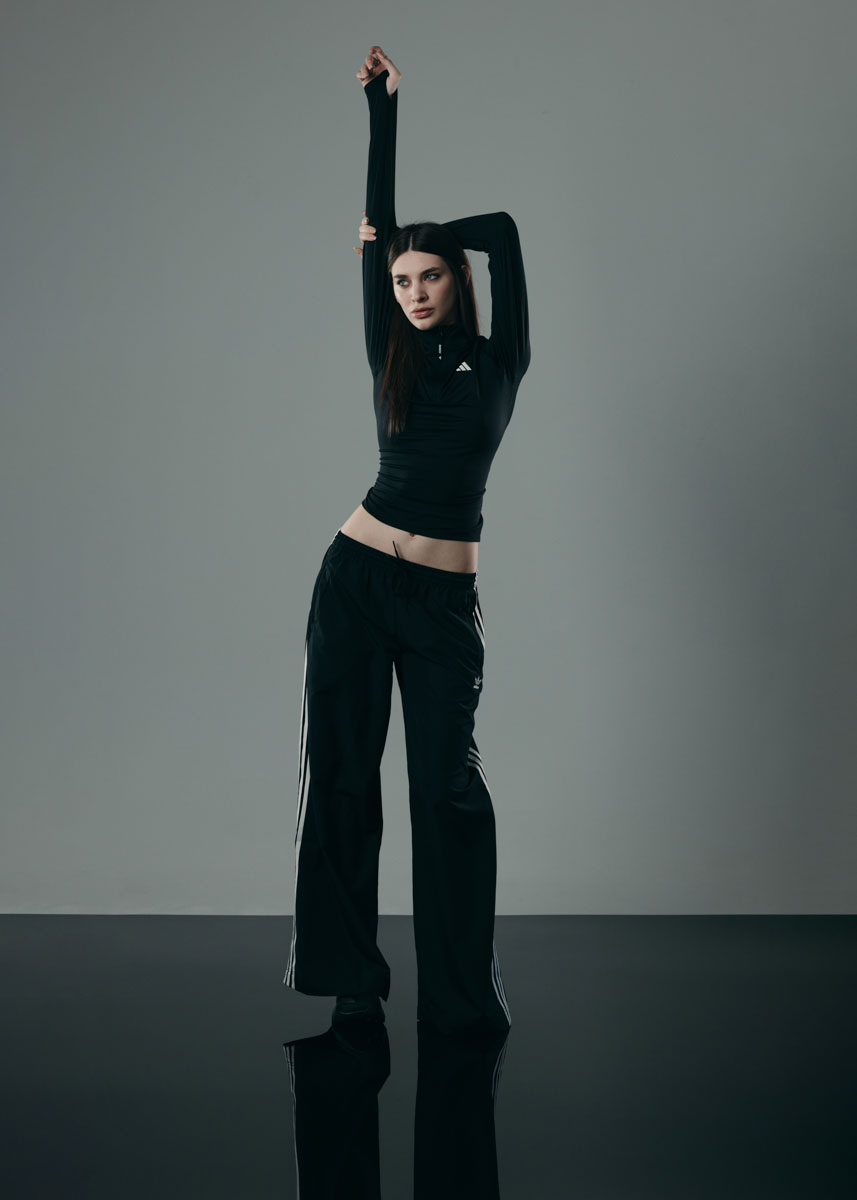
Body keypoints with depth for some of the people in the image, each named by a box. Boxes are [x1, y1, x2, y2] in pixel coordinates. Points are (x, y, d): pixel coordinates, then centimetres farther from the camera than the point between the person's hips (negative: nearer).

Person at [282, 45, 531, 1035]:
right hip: (356, 578, 3)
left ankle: (461, 992, 6)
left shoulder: (497, 360, 5)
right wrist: (382, 108, 8)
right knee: (338, 770, 2)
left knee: (447, 779, -5)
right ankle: (351, 977, 13)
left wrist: (426, 233, 14)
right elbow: (377, 228, 7)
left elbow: (503, 232, -1)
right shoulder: (391, 355, 10)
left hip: (443, 597, -2)